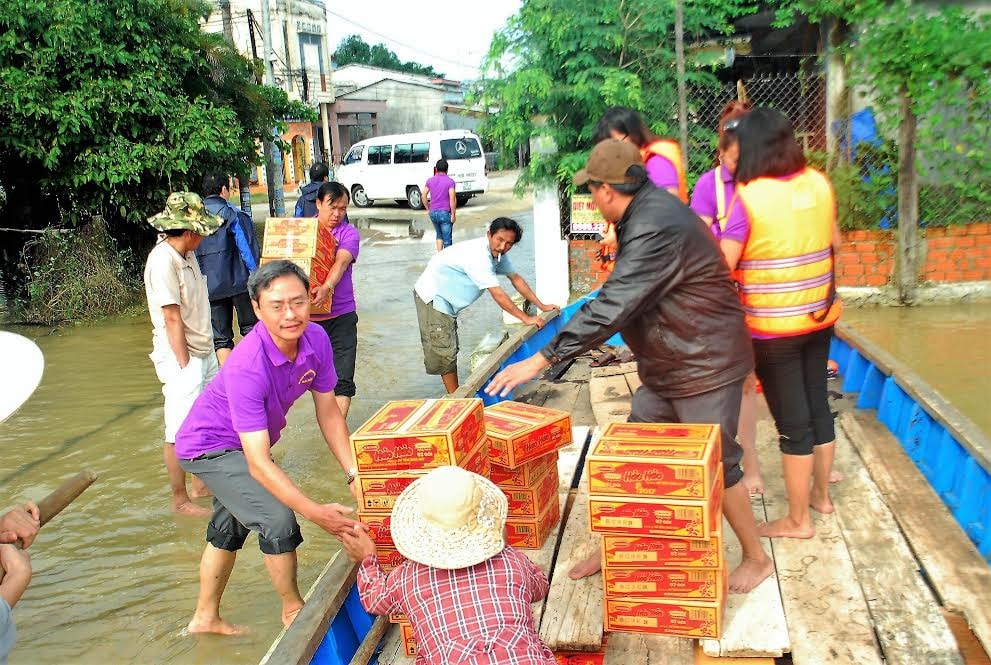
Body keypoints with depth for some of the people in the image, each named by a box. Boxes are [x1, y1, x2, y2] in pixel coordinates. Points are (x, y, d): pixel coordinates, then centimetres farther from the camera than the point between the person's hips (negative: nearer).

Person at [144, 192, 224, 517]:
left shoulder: (187, 254, 8)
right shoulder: (163, 261, -20)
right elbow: (172, 318, -20)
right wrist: (184, 365, -17)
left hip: (204, 352, 9)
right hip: (181, 357, -9)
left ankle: (202, 483, 33)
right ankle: (180, 500, 17)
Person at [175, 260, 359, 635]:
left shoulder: (315, 339, -22)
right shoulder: (247, 367, -40)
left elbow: (328, 413, -10)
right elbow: (258, 463, -40)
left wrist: (354, 474, -18)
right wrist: (315, 513, -45)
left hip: (241, 443, 8)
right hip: (209, 447, -8)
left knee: (229, 529, 22)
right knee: (277, 519, -17)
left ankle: (205, 618, 45)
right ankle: (293, 609, 10)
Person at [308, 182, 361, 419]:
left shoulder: (349, 233, 1)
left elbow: (341, 262, -16)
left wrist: (327, 288, -36)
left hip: (341, 314, -2)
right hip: (307, 315, 2)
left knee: (343, 379, -5)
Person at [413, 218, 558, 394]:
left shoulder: (497, 252, -3)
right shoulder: (478, 255, -31)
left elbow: (516, 278, 7)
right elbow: (497, 294, -32)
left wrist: (542, 306, 5)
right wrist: (526, 318, -27)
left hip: (447, 300, 10)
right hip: (432, 297, -10)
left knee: (450, 349, 14)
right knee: (444, 352, -7)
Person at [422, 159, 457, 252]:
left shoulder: (430, 180, 5)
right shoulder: (450, 181, -8)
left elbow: (424, 196, 4)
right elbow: (452, 199, -15)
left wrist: (428, 208, 15)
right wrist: (453, 214, -10)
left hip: (433, 212, 5)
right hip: (445, 213, -5)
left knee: (439, 235, 22)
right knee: (447, 239, 1)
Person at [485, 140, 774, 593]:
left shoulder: (656, 229, -28)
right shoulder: (647, 211, 5)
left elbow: (611, 307, -34)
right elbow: (623, 298, 15)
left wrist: (542, 359, -34)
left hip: (704, 366, -10)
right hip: (668, 367, 10)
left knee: (716, 467, 3)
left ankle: (756, 559, 24)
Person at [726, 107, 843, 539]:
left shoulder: (748, 197, -17)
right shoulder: (819, 183, 1)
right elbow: (834, 244, 13)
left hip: (774, 326, -6)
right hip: (821, 316, 6)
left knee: (791, 420, 4)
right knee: (817, 405, 20)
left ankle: (798, 520, 18)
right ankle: (822, 495, 37)